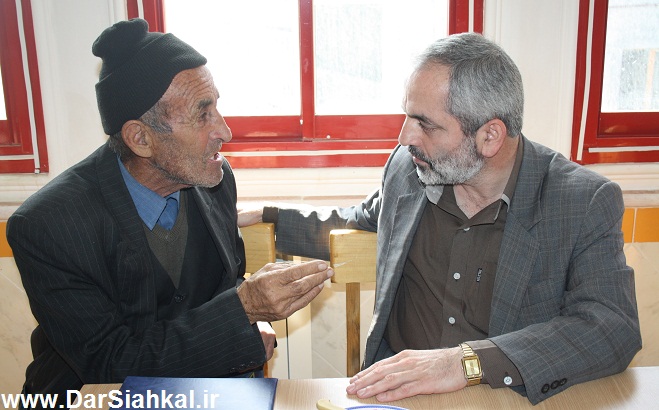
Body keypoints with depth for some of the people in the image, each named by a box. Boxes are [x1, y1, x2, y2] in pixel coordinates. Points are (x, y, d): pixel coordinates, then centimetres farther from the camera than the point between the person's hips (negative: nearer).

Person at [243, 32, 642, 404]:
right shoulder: (407, 168, 2)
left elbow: (616, 328, -21)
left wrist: (469, 362, -32)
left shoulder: (587, 203, -11)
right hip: (394, 391, 2)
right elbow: (360, 222, 22)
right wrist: (265, 217, 18)